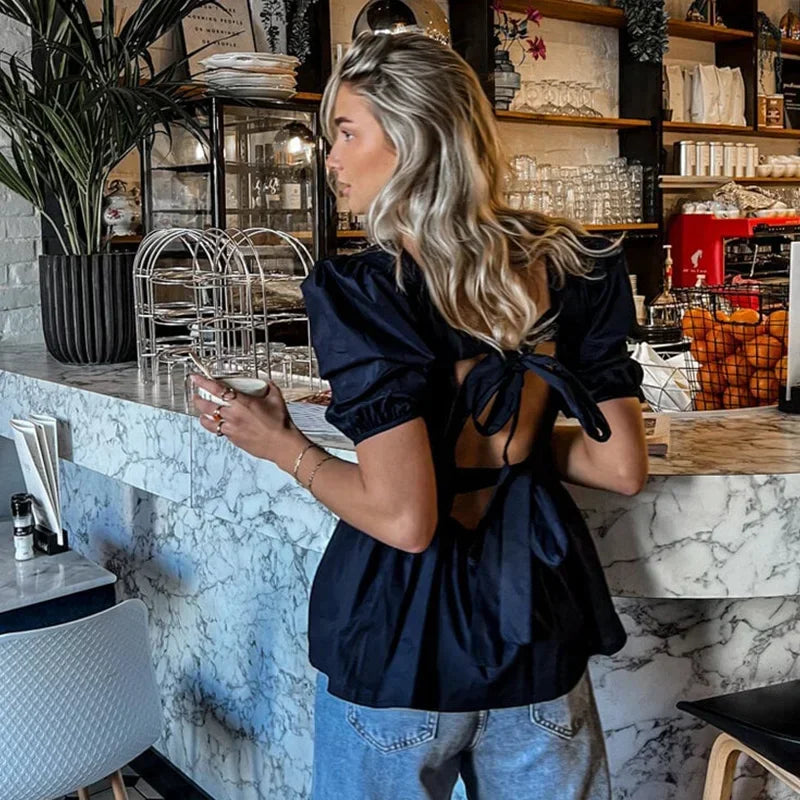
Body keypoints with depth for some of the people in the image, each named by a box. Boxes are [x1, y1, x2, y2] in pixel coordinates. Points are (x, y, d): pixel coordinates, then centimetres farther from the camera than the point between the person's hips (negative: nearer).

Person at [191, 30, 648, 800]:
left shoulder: (365, 292, -19)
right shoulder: (569, 265, -4)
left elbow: (404, 518, -23)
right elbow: (621, 466, -1)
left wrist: (284, 447, -7)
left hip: (405, 635, -4)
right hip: (536, 619, 4)